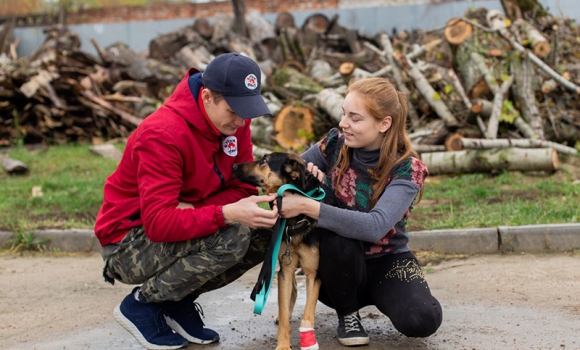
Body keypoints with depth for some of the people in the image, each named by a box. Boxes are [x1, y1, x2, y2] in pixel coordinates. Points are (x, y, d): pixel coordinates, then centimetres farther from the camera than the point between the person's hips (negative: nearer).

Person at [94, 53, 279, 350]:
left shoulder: (233, 121, -7)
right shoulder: (162, 135, -29)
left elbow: (244, 188, -6)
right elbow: (158, 223, -34)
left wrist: (194, 209, -25)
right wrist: (226, 214, -46)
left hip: (185, 223, 8)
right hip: (128, 244, -7)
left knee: (265, 231, -12)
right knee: (231, 237, -30)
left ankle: (179, 301, 4)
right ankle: (141, 305, -9)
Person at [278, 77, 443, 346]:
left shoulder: (407, 168, -19)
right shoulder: (335, 145, -10)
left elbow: (375, 227, -35)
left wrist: (307, 207, -40)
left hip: (386, 261, -2)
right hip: (339, 265, 2)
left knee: (422, 321, -30)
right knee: (337, 240, -34)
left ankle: (373, 295, 4)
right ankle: (347, 312, -6)